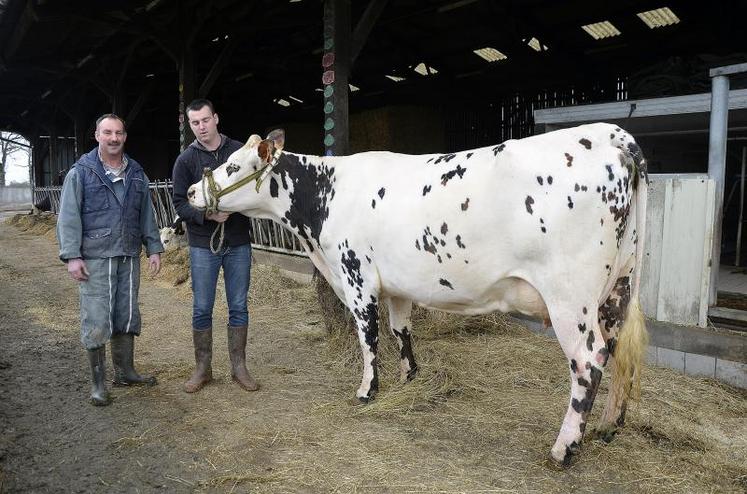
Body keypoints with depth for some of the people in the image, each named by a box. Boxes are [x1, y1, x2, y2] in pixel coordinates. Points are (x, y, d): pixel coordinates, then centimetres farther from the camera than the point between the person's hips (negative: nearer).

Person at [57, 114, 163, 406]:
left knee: (127, 316, 11)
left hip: (129, 257, 5)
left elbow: (146, 215, 16)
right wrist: (72, 256, -13)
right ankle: (98, 382, 10)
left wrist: (154, 248, 9)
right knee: (96, 321, -2)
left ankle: (125, 372, 25)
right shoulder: (81, 173, -1)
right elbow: (68, 217, -6)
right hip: (95, 259, -4)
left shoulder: (136, 174, 13)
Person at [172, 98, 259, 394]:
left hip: (238, 242, 1)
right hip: (203, 244, -1)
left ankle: (239, 367, 19)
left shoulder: (239, 151, 3)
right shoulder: (186, 160, 1)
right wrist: (208, 214, -19)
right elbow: (180, 203, -2)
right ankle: (202, 369, 20)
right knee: (202, 309, 5)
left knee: (239, 307, 7)